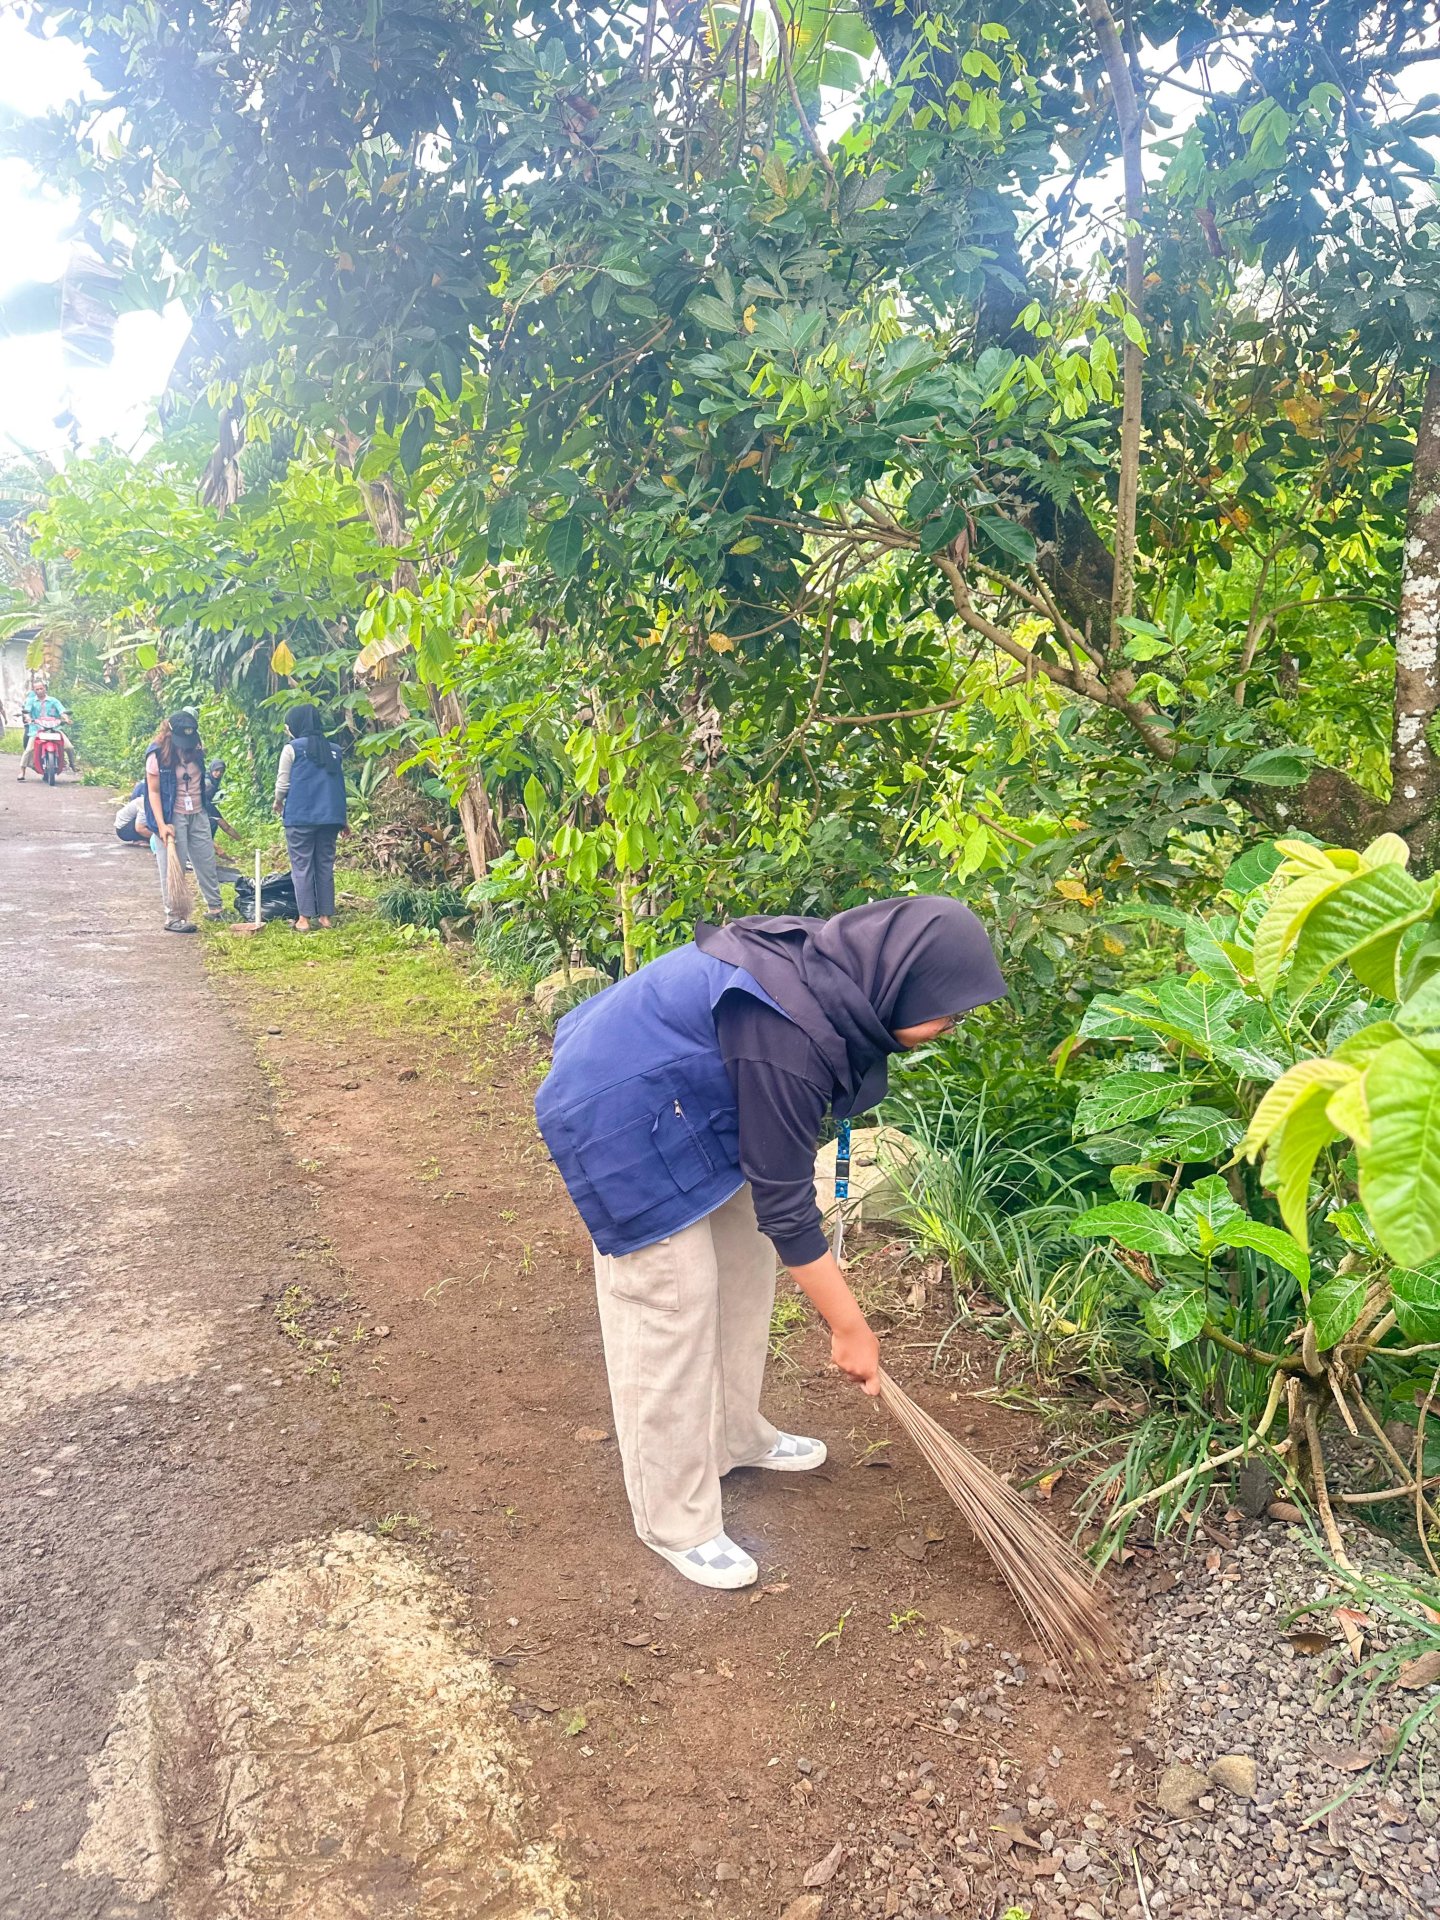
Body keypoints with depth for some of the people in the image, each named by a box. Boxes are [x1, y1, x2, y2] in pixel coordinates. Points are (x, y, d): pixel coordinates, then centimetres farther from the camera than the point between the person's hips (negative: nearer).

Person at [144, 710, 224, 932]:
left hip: (198, 814, 6)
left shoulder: (195, 751, 2)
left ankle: (214, 906, 27)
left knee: (207, 862, 13)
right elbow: (153, 792, -13)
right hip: (172, 818, -6)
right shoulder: (157, 756, -14)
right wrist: (161, 825, -19)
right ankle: (173, 917, 5)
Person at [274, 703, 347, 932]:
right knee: (325, 865, 9)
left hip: (300, 816, -4)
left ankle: (305, 918, -1)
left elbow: (283, 784, -2)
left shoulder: (292, 748, -4)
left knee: (302, 866, 1)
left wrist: (278, 802, 19)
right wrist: (342, 818, 23)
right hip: (329, 816, 4)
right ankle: (325, 915, 10)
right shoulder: (333, 749, 11)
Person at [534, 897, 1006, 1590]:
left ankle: (733, 1435, 35)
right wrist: (850, 1328, -13)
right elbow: (783, 1206, -24)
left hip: (685, 1104, 10)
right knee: (671, 1303, -4)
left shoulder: (828, 967, -8)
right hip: (621, 1122, -10)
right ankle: (675, 1522, 12)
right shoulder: (787, 1038, -34)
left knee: (745, 1265, 15)